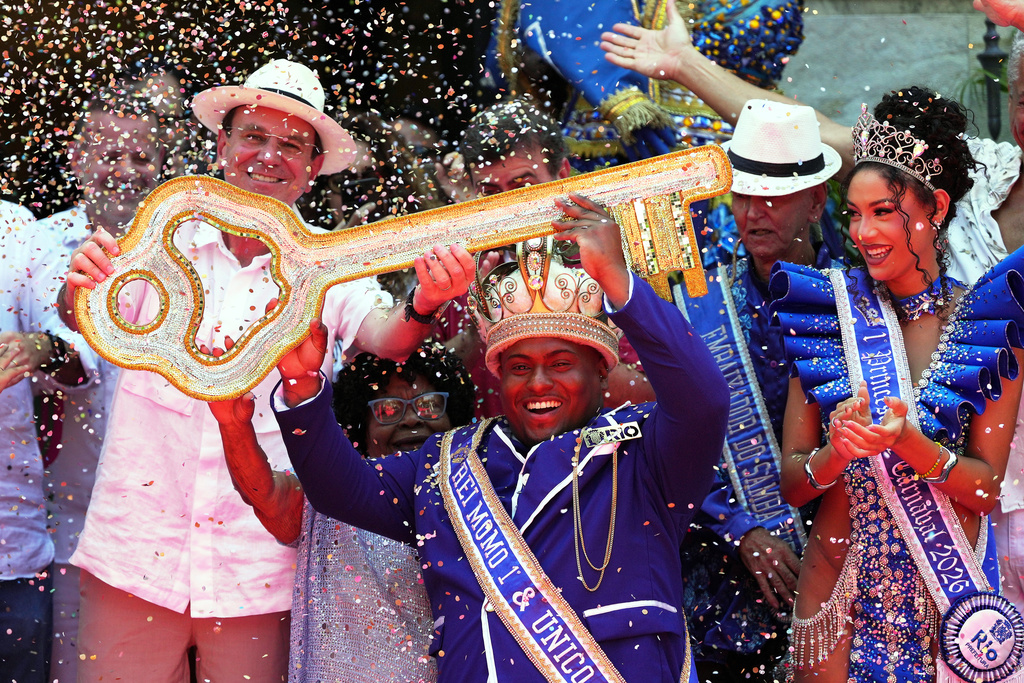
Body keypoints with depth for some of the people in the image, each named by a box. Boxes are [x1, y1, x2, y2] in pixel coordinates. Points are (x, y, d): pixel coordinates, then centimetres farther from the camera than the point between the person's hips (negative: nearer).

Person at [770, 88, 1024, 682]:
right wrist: (837, 453, -22)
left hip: (955, 586, -1)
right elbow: (792, 486, -2)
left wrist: (911, 444, -23)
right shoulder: (827, 314, -1)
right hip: (841, 583, 1)